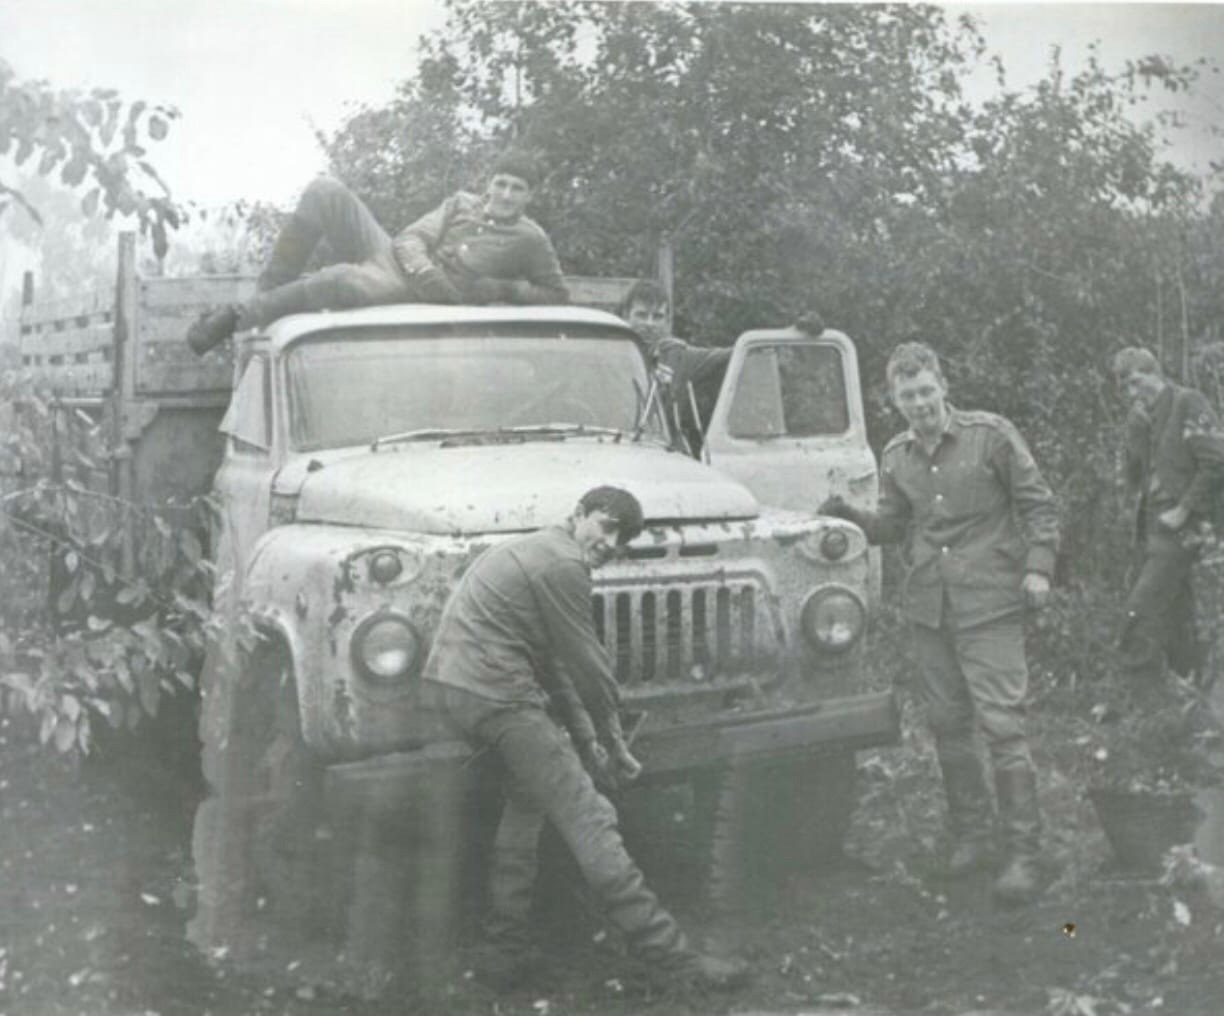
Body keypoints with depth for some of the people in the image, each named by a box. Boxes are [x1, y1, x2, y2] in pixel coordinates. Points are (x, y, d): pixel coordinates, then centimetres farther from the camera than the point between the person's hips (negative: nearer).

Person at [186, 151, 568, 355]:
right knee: (325, 190, -15)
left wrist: (505, 288, -10)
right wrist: (429, 277, -14)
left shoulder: (530, 241, 3)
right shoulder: (461, 204, 15)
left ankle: (237, 317, -21)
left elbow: (557, 295, 5)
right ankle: (271, 289, -13)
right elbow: (410, 241, 7)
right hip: (388, 254, 5)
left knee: (339, 281, -36)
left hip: (408, 297, -5)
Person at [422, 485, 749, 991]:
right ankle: (669, 954, -6)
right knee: (587, 819, -8)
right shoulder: (562, 564, -11)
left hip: (449, 686, 10)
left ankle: (507, 950, 28)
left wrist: (583, 736, 23)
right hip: (495, 696, -10)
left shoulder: (531, 551, 21)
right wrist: (614, 744, 5)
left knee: (527, 797, 25)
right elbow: (586, 663, -7)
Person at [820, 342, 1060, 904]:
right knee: (947, 726, 11)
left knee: (1001, 726, -7)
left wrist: (1037, 567, -10)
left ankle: (1024, 854, 1)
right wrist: (849, 516, -2)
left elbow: (1037, 503, 0)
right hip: (927, 606, 5)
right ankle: (969, 834, 26)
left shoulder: (991, 435, -4)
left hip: (989, 603, -5)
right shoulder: (895, 457, 9)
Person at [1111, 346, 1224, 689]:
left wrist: (1184, 511, -14)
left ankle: (1137, 695, -9)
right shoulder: (1138, 417, 14)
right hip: (1148, 529, 8)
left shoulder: (1188, 404, -8)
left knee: (1140, 611, -14)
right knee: (1175, 613, 15)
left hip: (1177, 529, -8)